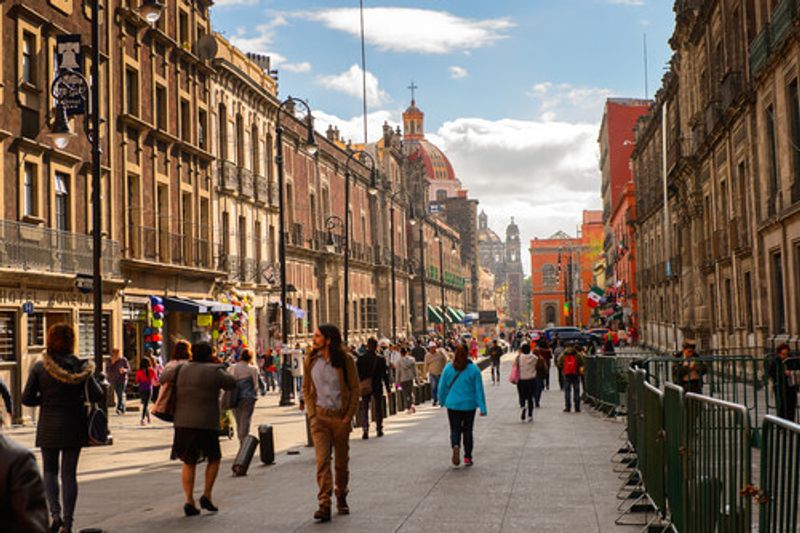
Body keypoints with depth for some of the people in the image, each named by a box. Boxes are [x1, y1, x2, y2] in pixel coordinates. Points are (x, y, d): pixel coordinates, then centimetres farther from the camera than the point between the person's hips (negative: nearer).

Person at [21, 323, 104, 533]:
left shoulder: (39, 367, -6)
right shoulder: (80, 366, -6)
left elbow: (27, 399, -6)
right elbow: (97, 395, -9)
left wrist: (45, 399, 11)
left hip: (48, 427, 0)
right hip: (74, 427, 0)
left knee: (49, 471, 16)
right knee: (69, 473, 8)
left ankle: (55, 513, -3)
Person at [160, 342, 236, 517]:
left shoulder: (181, 369, 3)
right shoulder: (214, 371, -8)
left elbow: (164, 378, 18)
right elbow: (231, 384, 5)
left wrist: (169, 367, 36)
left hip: (183, 423, 4)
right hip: (206, 424, -3)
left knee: (189, 463, 14)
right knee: (214, 458, 17)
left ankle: (189, 501, 4)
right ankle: (206, 496, 7)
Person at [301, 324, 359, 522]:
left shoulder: (345, 360, -5)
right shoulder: (311, 360, 3)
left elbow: (355, 389, -1)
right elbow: (306, 388, 10)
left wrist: (348, 417, -6)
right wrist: (312, 414, 0)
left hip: (340, 417, -1)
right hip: (320, 416, 1)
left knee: (342, 461, 10)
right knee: (322, 459, -11)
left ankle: (341, 499, 30)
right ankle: (324, 505, -13)